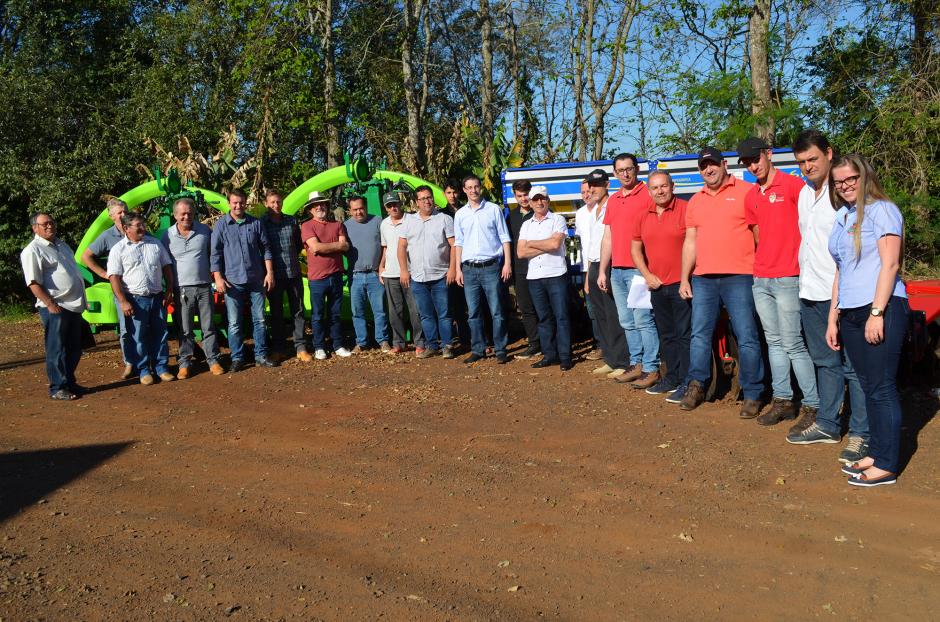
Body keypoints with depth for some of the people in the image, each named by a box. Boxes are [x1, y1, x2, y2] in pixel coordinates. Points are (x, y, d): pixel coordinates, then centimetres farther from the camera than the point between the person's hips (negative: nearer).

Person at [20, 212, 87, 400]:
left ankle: (69, 382, 25)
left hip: (74, 306, 8)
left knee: (74, 349, 14)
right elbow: (33, 282, -16)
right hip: (55, 308, -8)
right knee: (56, 349, -2)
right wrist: (50, 304, -21)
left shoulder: (61, 245, 18)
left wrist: (81, 301, 20)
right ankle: (57, 388, 5)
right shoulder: (32, 250, -9)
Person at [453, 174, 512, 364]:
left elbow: (504, 238, 2)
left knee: (497, 311, -2)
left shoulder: (494, 209, 2)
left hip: (491, 266, -3)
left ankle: (500, 350, 6)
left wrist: (507, 263, -5)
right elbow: (459, 243, 14)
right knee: (473, 312, 7)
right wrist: (458, 268, 8)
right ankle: (478, 350, 15)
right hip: (469, 269, 3)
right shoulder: (460, 214, 10)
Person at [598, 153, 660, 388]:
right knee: (627, 322, 11)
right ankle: (637, 364, 20)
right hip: (617, 270, 7)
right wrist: (602, 271, 14)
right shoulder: (613, 200, 16)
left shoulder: (647, 195, -5)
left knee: (643, 320, -7)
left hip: (638, 269, -7)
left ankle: (651, 368, 0)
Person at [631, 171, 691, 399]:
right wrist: (647, 275, 5)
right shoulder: (644, 217, 10)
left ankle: (686, 383, 4)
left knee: (685, 335, -3)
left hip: (681, 284, -6)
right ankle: (672, 378, 27)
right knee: (666, 335, 16)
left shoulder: (685, 210, -8)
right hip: (657, 286, 6)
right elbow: (636, 248, 17)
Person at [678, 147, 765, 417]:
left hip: (739, 277, -5)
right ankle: (696, 387, 16)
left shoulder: (746, 192, 1)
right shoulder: (695, 201, 17)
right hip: (702, 278, 5)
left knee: (747, 337, -2)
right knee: (700, 334, 7)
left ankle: (753, 395, 5)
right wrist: (684, 278, 11)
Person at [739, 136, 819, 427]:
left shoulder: (792, 184, -7)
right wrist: (765, 262, 15)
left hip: (787, 279, -7)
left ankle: (813, 406, 2)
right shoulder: (751, 196, 14)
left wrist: (802, 262, -9)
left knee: (793, 344, -7)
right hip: (760, 279, 7)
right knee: (774, 342, 11)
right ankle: (783, 401, 19)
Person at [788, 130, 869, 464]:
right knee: (825, 361, 17)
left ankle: (861, 434, 5)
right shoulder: (804, 193, 15)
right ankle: (827, 424, 28)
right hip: (810, 292, 8)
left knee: (853, 365, -2)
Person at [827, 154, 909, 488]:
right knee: (868, 386, 11)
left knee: (882, 388, -4)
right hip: (850, 313, 7)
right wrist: (833, 318, 16)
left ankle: (886, 466, 2)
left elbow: (890, 264, -12)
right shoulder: (841, 218, 17)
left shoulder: (881, 210, -4)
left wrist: (877, 312, -18)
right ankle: (876, 453, 19)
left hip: (882, 309, -7)